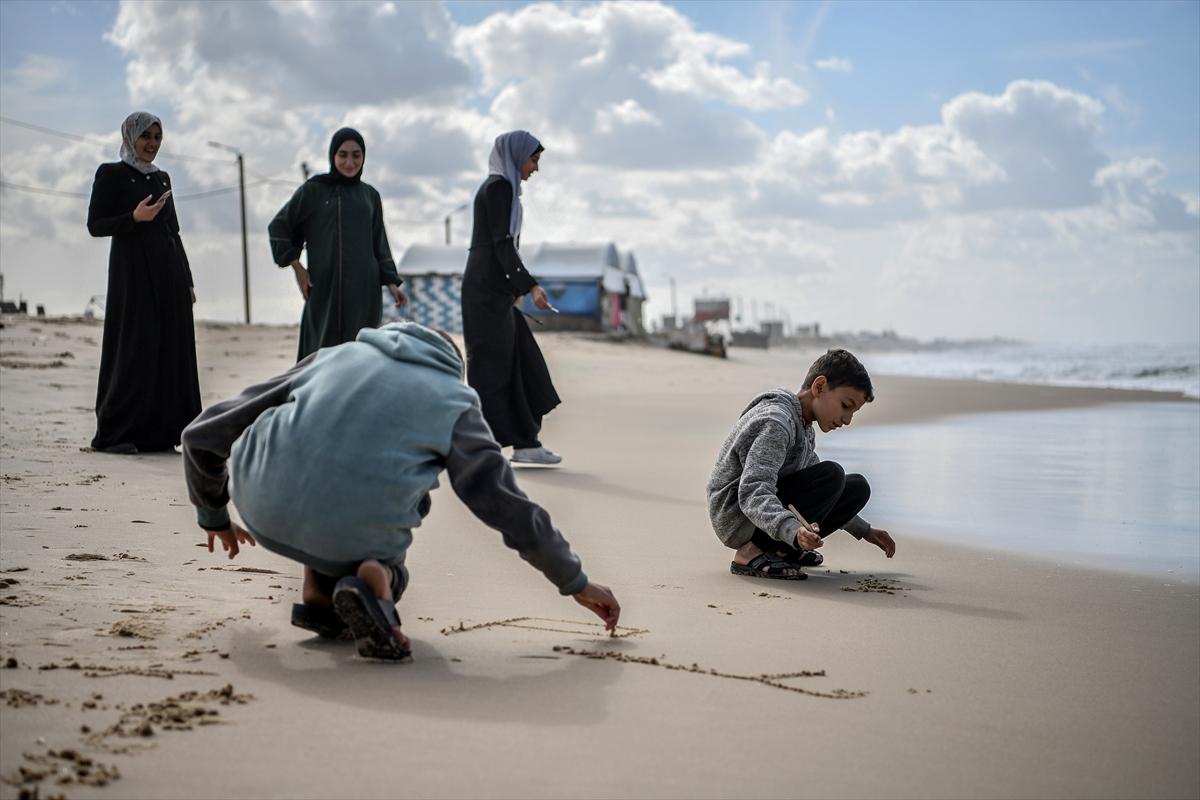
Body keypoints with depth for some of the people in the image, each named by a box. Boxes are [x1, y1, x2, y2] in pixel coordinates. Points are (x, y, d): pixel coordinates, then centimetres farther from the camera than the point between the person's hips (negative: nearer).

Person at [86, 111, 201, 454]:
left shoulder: (162, 178, 17)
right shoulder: (110, 174, -1)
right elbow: (95, 225, -6)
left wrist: (187, 280, 13)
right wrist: (135, 218, -22)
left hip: (169, 273, 6)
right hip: (132, 271, -6)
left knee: (170, 349, 2)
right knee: (134, 349, -9)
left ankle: (160, 430, 7)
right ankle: (113, 433, -3)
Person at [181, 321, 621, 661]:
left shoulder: (334, 355, 23)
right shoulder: (455, 401, 17)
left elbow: (204, 434, 25)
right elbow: (511, 507, 14)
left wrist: (214, 516, 42)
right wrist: (575, 582, 28)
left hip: (262, 514, 3)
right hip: (352, 538, -2)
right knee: (384, 558, 33)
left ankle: (318, 592, 17)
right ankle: (376, 577, -2)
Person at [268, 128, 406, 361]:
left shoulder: (370, 195, 13)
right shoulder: (313, 190, 2)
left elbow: (379, 244, 14)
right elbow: (279, 226, 7)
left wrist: (392, 283, 2)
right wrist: (297, 268, 0)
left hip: (363, 289, 3)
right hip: (325, 287, -3)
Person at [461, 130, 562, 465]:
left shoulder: (501, 187, 18)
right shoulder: (498, 186, -11)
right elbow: (502, 243, -19)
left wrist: (516, 287, 25)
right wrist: (530, 285, -24)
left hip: (496, 290, 10)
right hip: (488, 289, -10)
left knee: (521, 363, 8)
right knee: (491, 363, -6)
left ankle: (525, 442, 10)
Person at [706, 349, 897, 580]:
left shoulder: (804, 428, 14)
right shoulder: (776, 422, -19)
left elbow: (818, 492, 28)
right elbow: (752, 494, -31)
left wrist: (863, 530, 25)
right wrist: (793, 531, -47)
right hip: (736, 515, -10)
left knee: (857, 488, 1)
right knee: (832, 475, -26)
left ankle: (780, 549, 4)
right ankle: (752, 552, -21)